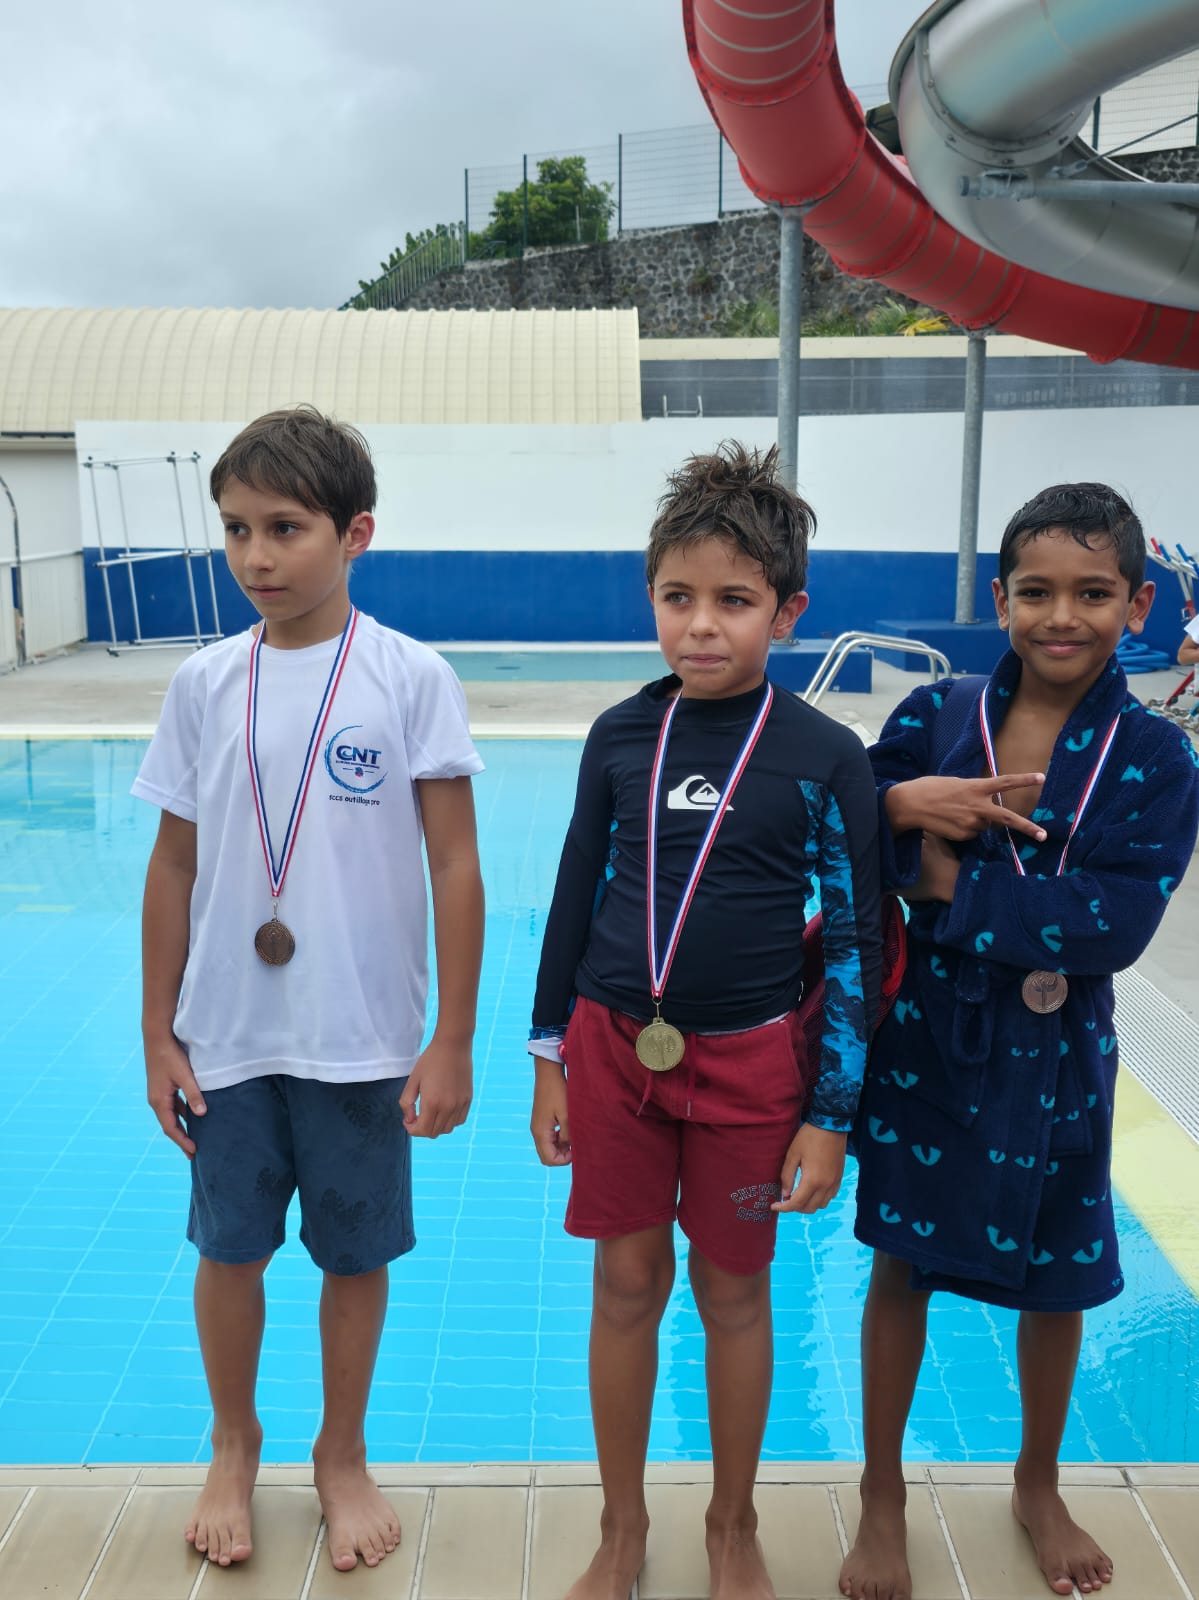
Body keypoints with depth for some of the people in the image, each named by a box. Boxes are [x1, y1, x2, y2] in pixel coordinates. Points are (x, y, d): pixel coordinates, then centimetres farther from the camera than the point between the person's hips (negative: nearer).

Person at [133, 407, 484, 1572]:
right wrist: (158, 1035, 5)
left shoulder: (411, 679, -9)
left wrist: (451, 1044, -7)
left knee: (356, 1256, 13)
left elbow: (456, 868, -7)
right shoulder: (204, 685, -1)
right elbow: (174, 867, 5)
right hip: (227, 1038, 2)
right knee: (229, 1251, 15)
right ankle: (233, 1447, 41)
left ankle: (342, 1455, 38)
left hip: (363, 1040, -2)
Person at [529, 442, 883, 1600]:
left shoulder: (825, 758, -9)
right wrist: (550, 1058, 7)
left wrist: (830, 1117, -5)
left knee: (734, 1291, 13)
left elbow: (855, 940, -5)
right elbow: (575, 898, 7)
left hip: (750, 1062, -2)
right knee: (625, 1284, 12)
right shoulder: (621, 737, -1)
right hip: (613, 1045, 2)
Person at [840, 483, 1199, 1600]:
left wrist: (956, 889, -20)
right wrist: (900, 805, -27)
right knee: (900, 1266, 13)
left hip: (1053, 1058, 0)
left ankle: (1038, 1487, 46)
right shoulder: (933, 719, -6)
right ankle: (882, 1499, 35)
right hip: (921, 1039, 0)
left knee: (1054, 1284, 17)